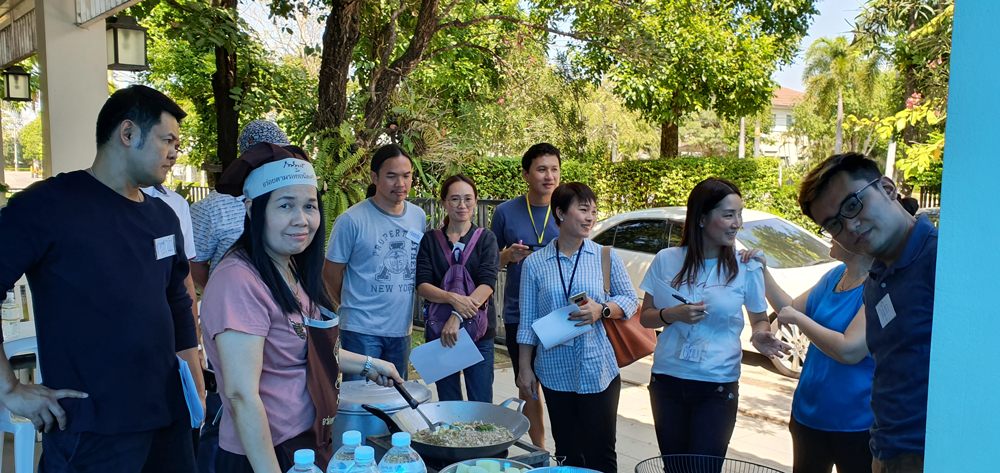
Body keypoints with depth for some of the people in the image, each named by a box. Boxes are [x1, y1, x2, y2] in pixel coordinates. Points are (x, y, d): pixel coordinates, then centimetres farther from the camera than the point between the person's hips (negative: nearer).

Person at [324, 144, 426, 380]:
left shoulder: (419, 217, 5)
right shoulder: (352, 220, -12)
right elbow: (331, 274, -3)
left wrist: (402, 307, 12)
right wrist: (354, 307, 7)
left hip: (401, 328, 5)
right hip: (361, 331, -5)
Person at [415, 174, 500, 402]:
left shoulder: (486, 238, 3)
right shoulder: (430, 240, 6)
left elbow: (488, 282, -10)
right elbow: (422, 285, -4)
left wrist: (458, 317, -23)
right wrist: (452, 298, -24)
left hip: (480, 332, -1)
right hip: (439, 330, 1)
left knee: (482, 404, 0)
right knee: (448, 405, 9)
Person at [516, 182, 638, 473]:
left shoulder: (606, 257, 1)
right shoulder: (535, 263, 2)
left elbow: (630, 299, 6)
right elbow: (528, 321, 5)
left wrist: (601, 310, -14)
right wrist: (525, 369, 3)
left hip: (599, 371, -1)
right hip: (556, 373, 1)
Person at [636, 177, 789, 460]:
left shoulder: (746, 268, -4)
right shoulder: (667, 260, -1)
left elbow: (760, 319, 7)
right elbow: (645, 318, 5)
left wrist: (760, 335, -15)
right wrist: (672, 315, -16)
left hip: (717, 387, -1)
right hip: (667, 380, 2)